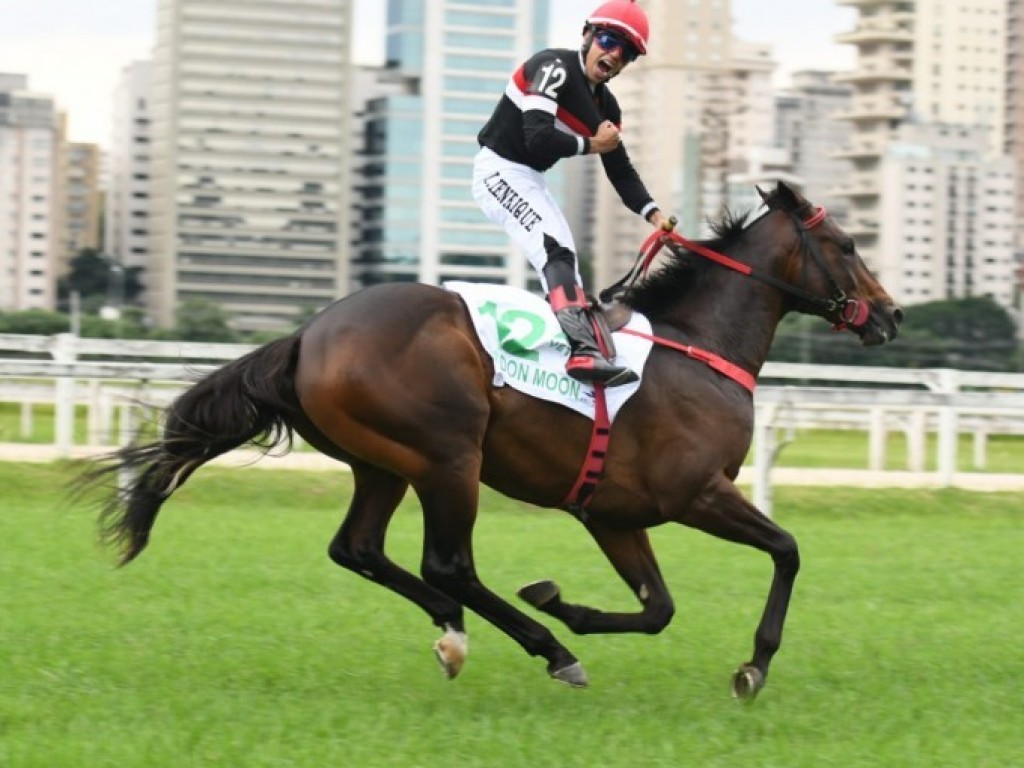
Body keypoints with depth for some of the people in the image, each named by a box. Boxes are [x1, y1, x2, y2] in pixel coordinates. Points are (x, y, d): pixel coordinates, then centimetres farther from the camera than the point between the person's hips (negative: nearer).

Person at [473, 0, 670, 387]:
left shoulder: (605, 105, 9)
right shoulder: (555, 67, -17)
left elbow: (621, 171, 12)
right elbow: (538, 139, -28)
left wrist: (656, 216, -2)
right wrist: (591, 145, -12)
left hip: (530, 180, 10)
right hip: (499, 169, -10)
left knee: (562, 260, 10)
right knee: (555, 247, -25)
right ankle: (583, 348, -39)